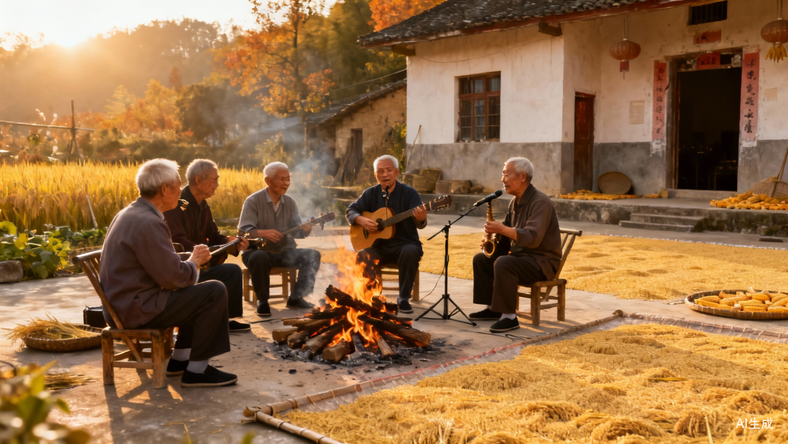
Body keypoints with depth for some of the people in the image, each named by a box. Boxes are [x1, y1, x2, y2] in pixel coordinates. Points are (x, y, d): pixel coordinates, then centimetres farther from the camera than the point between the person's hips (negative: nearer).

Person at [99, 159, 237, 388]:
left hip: (122, 303, 11)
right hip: (137, 310, -11)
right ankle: (196, 370, -2)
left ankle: (180, 359, 25)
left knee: (197, 291, 23)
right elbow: (173, 277, -23)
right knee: (215, 292, -11)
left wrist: (192, 260, 6)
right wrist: (194, 261, -3)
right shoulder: (148, 223, -22)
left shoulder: (128, 214, 10)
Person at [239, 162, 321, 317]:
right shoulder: (253, 201, -6)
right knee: (259, 258, -39)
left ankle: (296, 297, -5)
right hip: (259, 250, -5)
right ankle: (262, 301, -16)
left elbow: (296, 230, 5)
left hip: (284, 252, 5)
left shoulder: (290, 202, 9)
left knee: (313, 255, -16)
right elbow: (244, 230, -17)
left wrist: (305, 229, -20)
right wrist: (262, 232, -37)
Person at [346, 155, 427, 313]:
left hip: (405, 243, -2)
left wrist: (420, 219, -40)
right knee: (362, 256, -29)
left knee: (410, 252, -36)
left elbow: (420, 224, -15)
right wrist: (361, 220, -13)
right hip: (379, 246, 2)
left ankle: (403, 298, -18)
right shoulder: (371, 193, 7)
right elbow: (350, 210, 9)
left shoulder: (409, 193, -4)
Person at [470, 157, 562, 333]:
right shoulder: (515, 202, 12)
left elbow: (533, 238, -31)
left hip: (543, 261, -10)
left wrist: (502, 229, -33)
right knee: (481, 259, 5)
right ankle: (492, 308, 9)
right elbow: (508, 236, 19)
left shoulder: (540, 202, -18)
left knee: (502, 264, -33)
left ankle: (509, 317, -25)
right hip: (520, 255, 10)